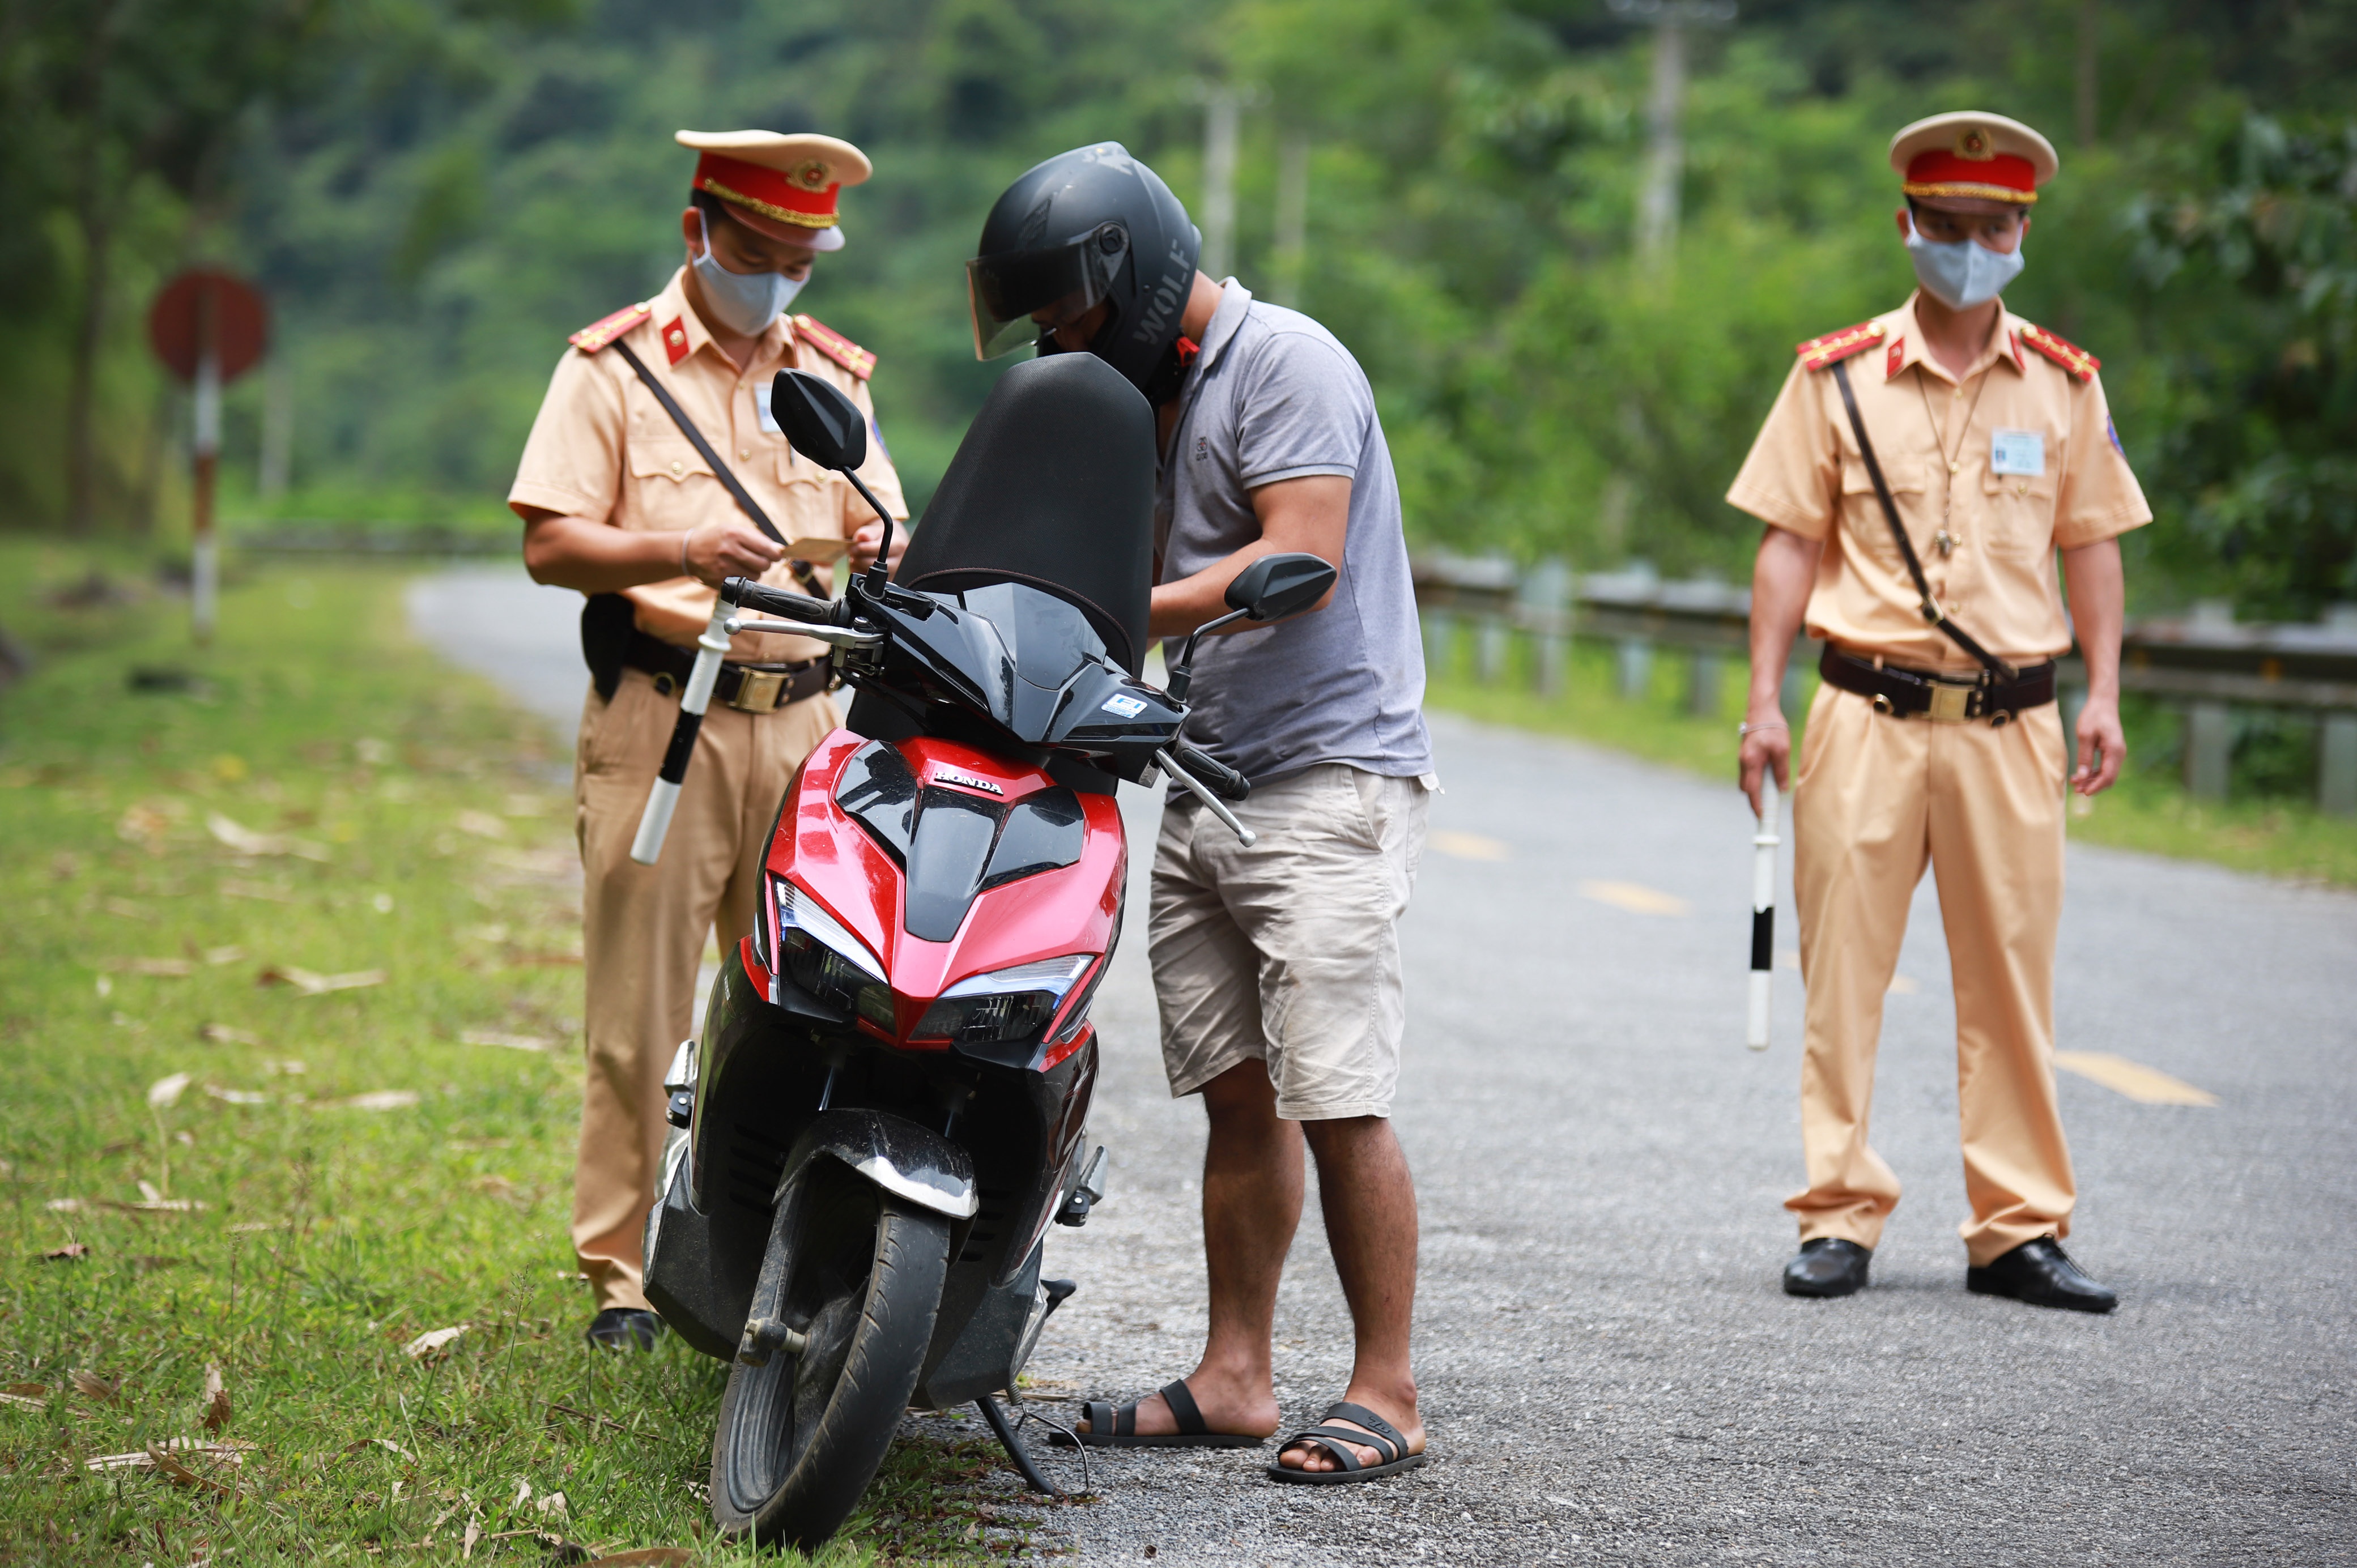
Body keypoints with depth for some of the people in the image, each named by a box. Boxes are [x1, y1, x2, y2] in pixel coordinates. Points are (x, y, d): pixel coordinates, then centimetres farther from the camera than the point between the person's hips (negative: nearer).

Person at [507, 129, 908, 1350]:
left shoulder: (836, 376, 17)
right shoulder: (613, 367, 3)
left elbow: (887, 535, 18)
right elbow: (549, 544, -4)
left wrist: (877, 544, -7)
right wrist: (681, 550, -21)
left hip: (802, 719, 4)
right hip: (660, 714, -4)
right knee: (640, 1008, -4)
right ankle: (621, 1273, 3)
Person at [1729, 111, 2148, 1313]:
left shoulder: (2064, 386, 8)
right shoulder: (1837, 379, 3)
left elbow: (2092, 545, 12)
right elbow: (1792, 541, 4)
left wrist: (2104, 696, 3)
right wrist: (1764, 701, -1)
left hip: (2010, 719, 1)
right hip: (1867, 714, -1)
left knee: (2012, 977, 3)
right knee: (1843, 974, 0)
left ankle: (2019, 1228, 9)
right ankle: (1841, 1217, 8)